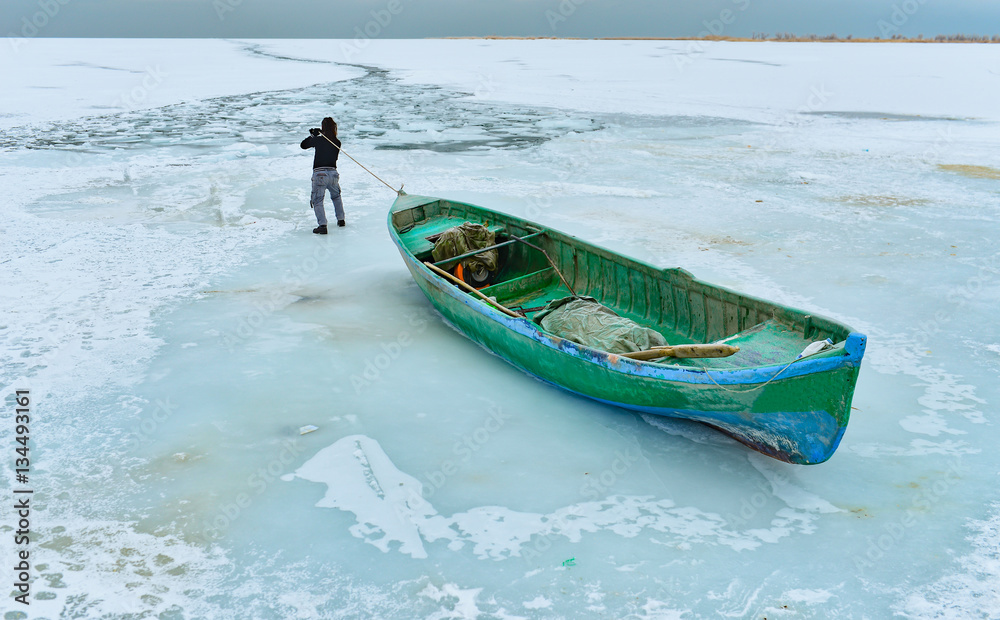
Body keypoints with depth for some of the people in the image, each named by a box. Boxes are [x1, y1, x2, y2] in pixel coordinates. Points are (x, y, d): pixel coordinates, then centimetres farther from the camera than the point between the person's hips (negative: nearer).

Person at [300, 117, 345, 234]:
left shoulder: (318, 140, -6)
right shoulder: (337, 143, 5)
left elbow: (303, 145, 5)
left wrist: (312, 136, 18)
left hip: (319, 174, -4)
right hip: (333, 173, 4)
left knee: (317, 201, -1)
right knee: (336, 196, 28)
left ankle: (322, 225, -15)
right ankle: (341, 220, 30)